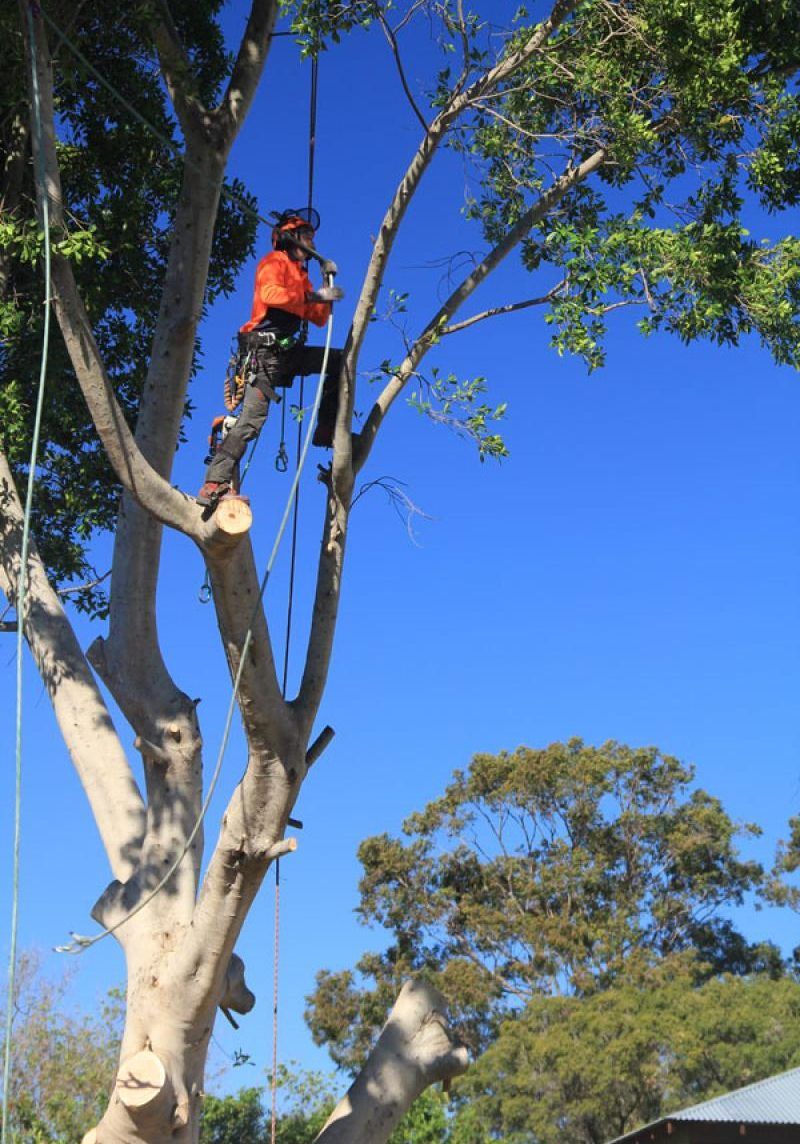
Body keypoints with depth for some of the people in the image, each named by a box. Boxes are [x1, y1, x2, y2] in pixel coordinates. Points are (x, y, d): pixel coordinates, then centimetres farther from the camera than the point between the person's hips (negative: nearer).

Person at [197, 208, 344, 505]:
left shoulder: (300, 273, 25)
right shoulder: (275, 262, 1)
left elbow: (319, 319, 24)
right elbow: (270, 294, -22)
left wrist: (326, 295, 9)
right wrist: (313, 296, -17)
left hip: (287, 351, 8)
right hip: (264, 352, -8)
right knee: (253, 418, -19)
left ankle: (327, 428, 7)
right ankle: (214, 483, -23)